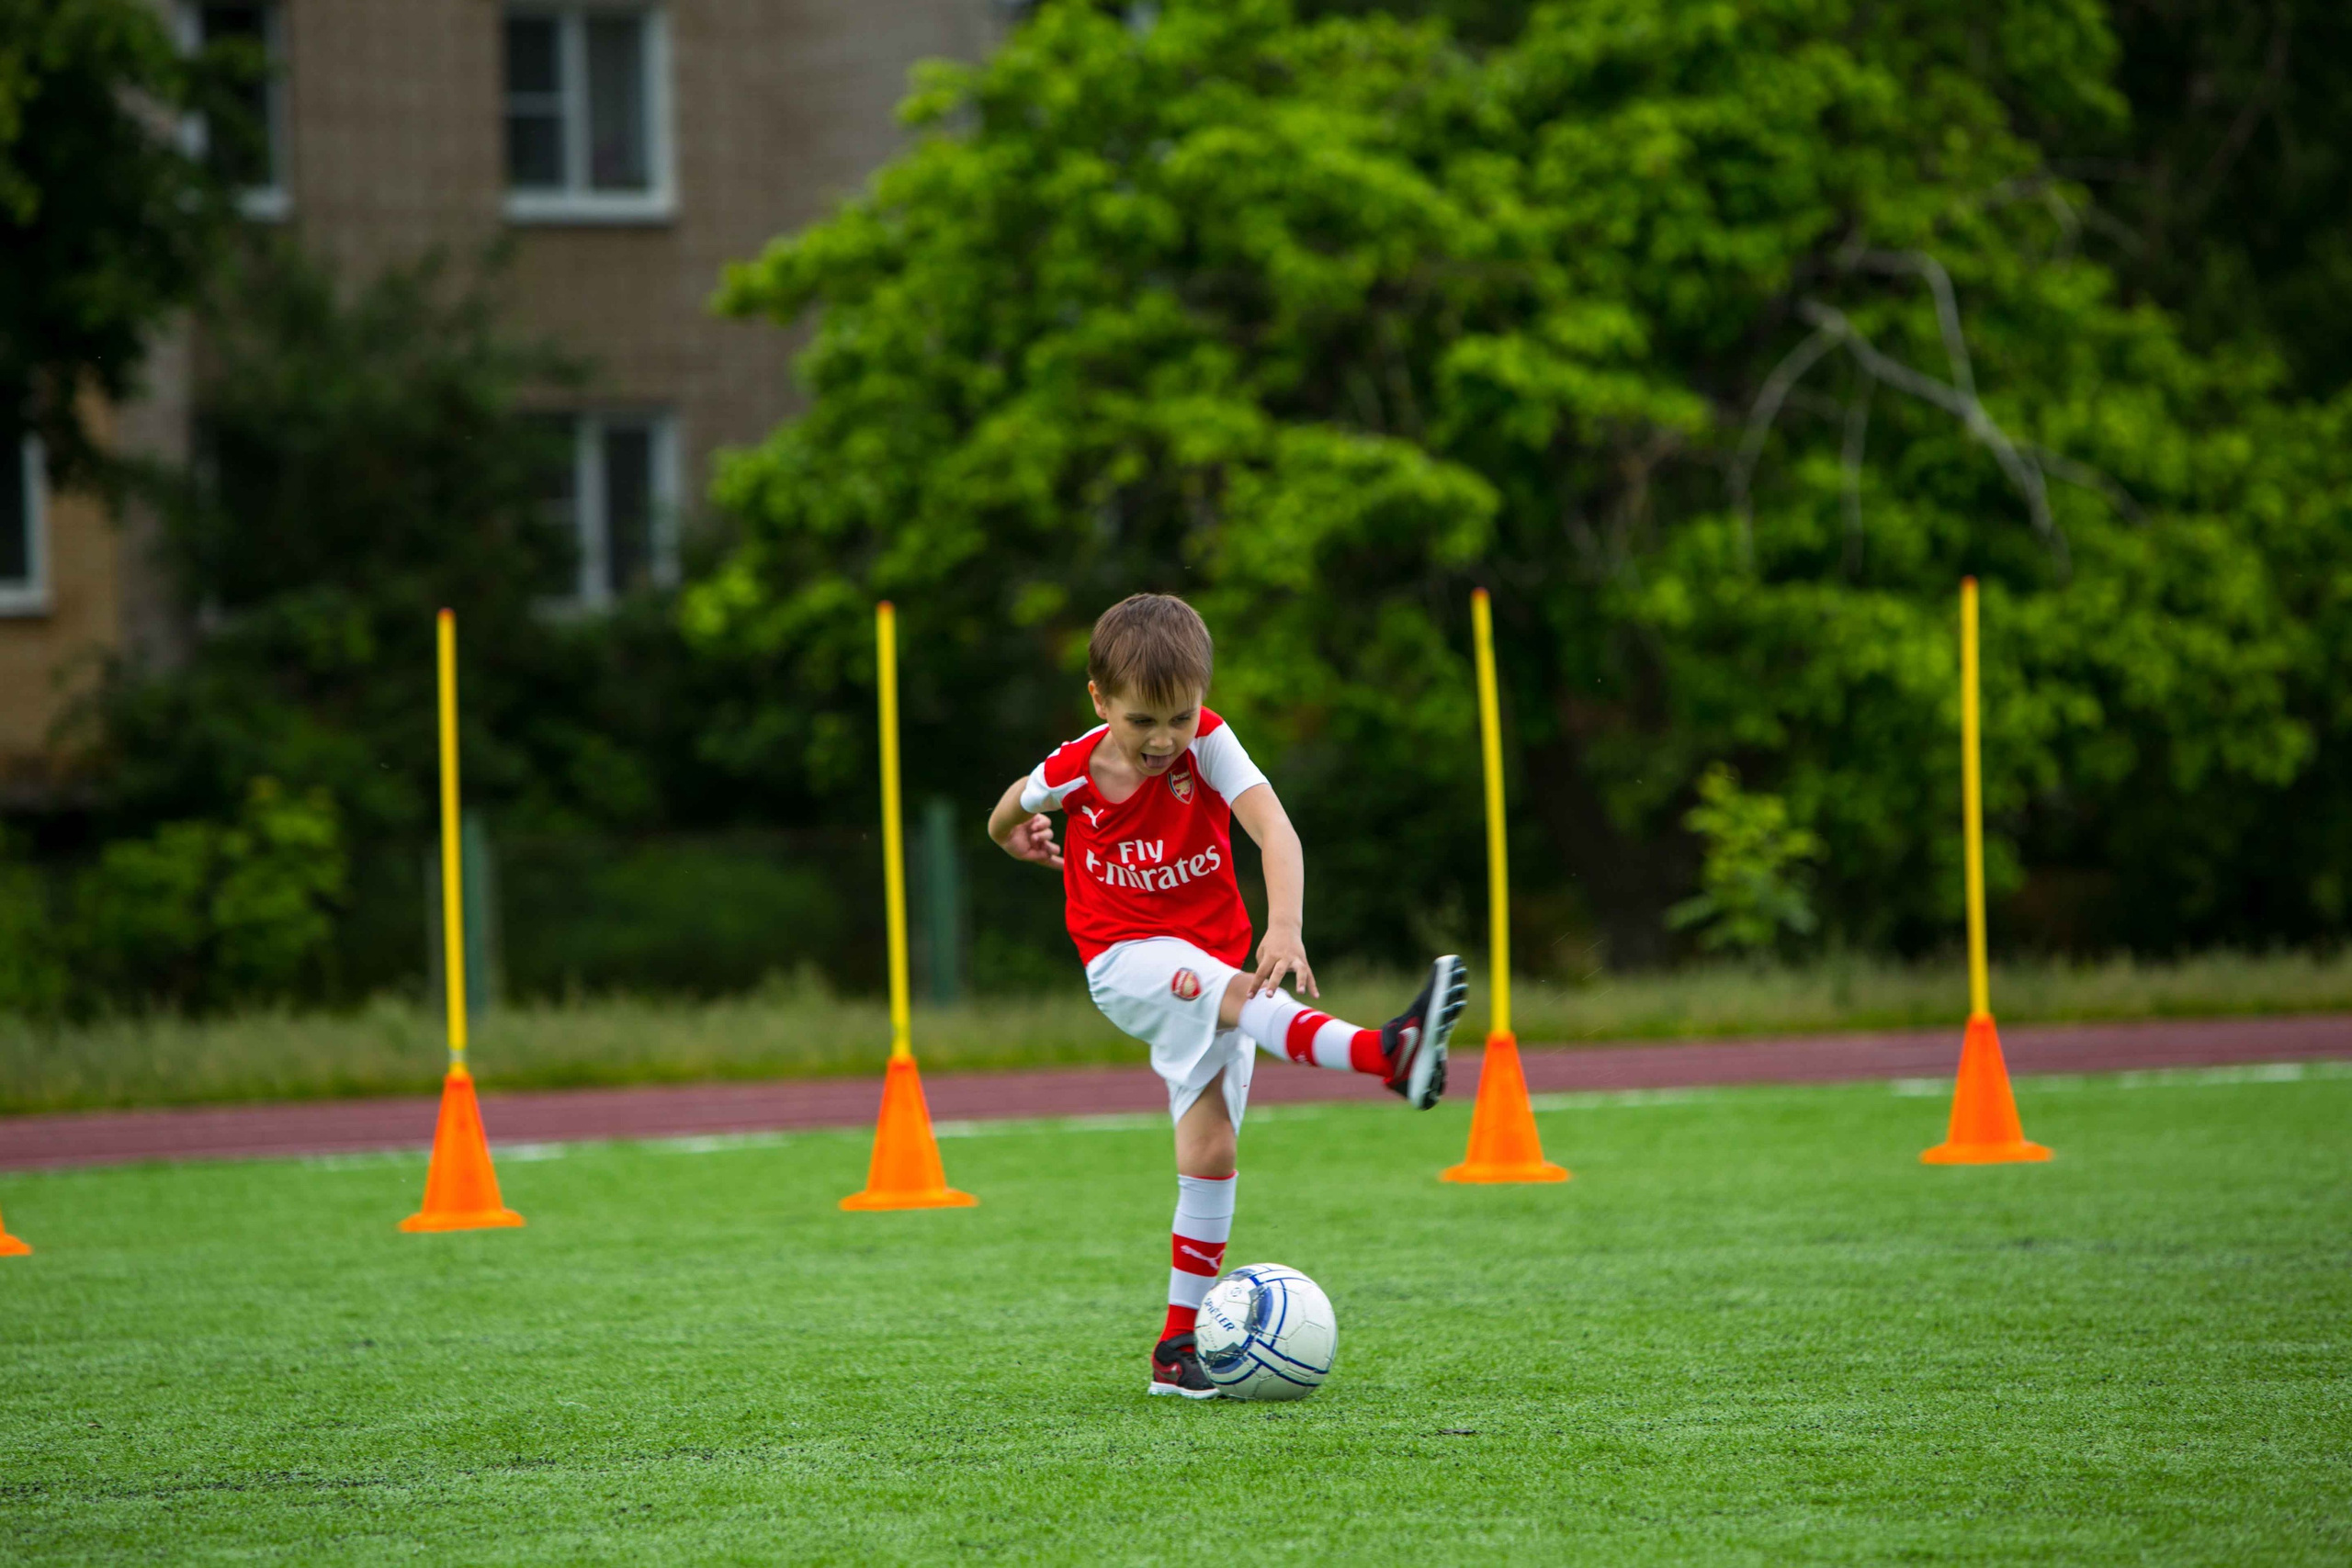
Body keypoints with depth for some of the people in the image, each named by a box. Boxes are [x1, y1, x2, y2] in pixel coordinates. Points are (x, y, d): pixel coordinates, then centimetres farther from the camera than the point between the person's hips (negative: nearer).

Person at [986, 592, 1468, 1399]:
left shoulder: (1207, 744, -14)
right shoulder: (1073, 772, -10)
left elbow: (1275, 831, -29)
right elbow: (1011, 814, 15)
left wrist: (1285, 925, -43)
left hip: (1212, 957, 2)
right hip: (1125, 962, -2)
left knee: (1210, 1153, -4)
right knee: (1228, 991, -35)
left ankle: (1181, 1343, 6)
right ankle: (1382, 1053, -59)